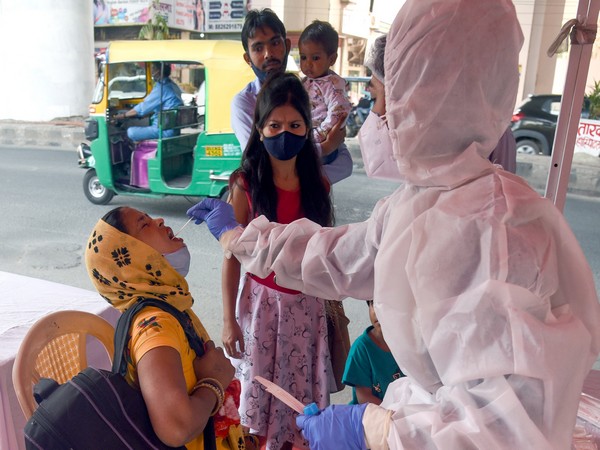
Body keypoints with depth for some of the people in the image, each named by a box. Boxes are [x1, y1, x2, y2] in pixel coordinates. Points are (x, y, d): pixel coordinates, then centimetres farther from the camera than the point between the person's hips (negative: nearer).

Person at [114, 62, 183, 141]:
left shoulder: (162, 87, -16)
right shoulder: (172, 85, 14)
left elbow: (143, 107, -12)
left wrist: (124, 115, 0)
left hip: (165, 130, -10)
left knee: (131, 132, -12)